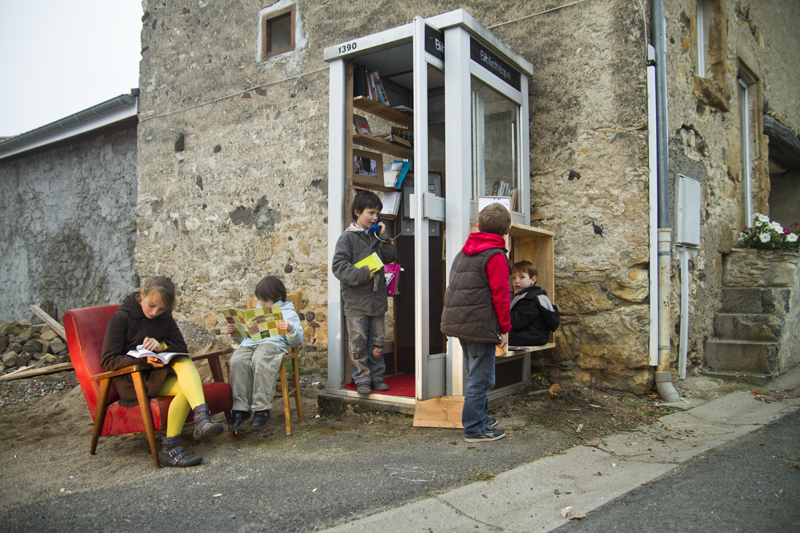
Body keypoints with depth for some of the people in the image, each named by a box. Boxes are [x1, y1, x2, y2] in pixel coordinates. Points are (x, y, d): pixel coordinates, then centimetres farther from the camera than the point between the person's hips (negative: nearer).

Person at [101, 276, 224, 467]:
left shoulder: (164, 317, 9)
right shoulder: (120, 318, -7)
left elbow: (182, 348, 5)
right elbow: (108, 361, -11)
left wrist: (162, 346, -18)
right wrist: (143, 360, -26)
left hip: (159, 375, 5)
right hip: (134, 381, -5)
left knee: (184, 362, -30)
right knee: (186, 387, -29)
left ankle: (201, 416, -44)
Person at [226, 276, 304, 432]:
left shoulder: (288, 312, 19)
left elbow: (298, 341, 9)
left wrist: (290, 330, -12)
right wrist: (234, 333, 14)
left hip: (273, 344, -4)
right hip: (248, 344, 4)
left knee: (261, 361, -39)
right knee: (237, 361, -32)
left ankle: (261, 409, -33)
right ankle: (240, 408, -30)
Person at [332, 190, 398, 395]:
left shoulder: (376, 237, 13)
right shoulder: (348, 237, -5)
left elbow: (392, 257, 9)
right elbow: (339, 266, -13)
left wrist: (382, 236, 0)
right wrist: (362, 274, -22)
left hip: (377, 299, 5)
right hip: (356, 301, -5)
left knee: (377, 341, 11)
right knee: (358, 342, 2)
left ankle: (377, 377, 22)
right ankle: (362, 380, 12)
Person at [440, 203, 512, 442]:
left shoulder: (464, 252, 13)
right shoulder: (495, 256, -12)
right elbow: (500, 295, -15)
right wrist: (505, 328, -7)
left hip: (459, 321, 9)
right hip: (480, 324, -9)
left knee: (475, 375, 22)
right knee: (481, 378, 1)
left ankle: (480, 417, 36)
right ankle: (475, 429, 8)